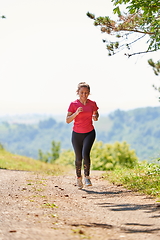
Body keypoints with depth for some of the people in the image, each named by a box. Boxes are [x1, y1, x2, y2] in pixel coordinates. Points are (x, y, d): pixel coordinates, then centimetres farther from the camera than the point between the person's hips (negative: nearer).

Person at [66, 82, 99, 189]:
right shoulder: (73, 104, -7)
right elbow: (68, 120, -8)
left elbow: (96, 113, 17)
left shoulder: (92, 104, -2)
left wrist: (96, 117, -7)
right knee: (78, 158, 6)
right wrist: (76, 113, -24)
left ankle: (87, 177, -7)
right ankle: (79, 177, 30)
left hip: (89, 133, 0)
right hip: (77, 134, 0)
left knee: (85, 154, -22)